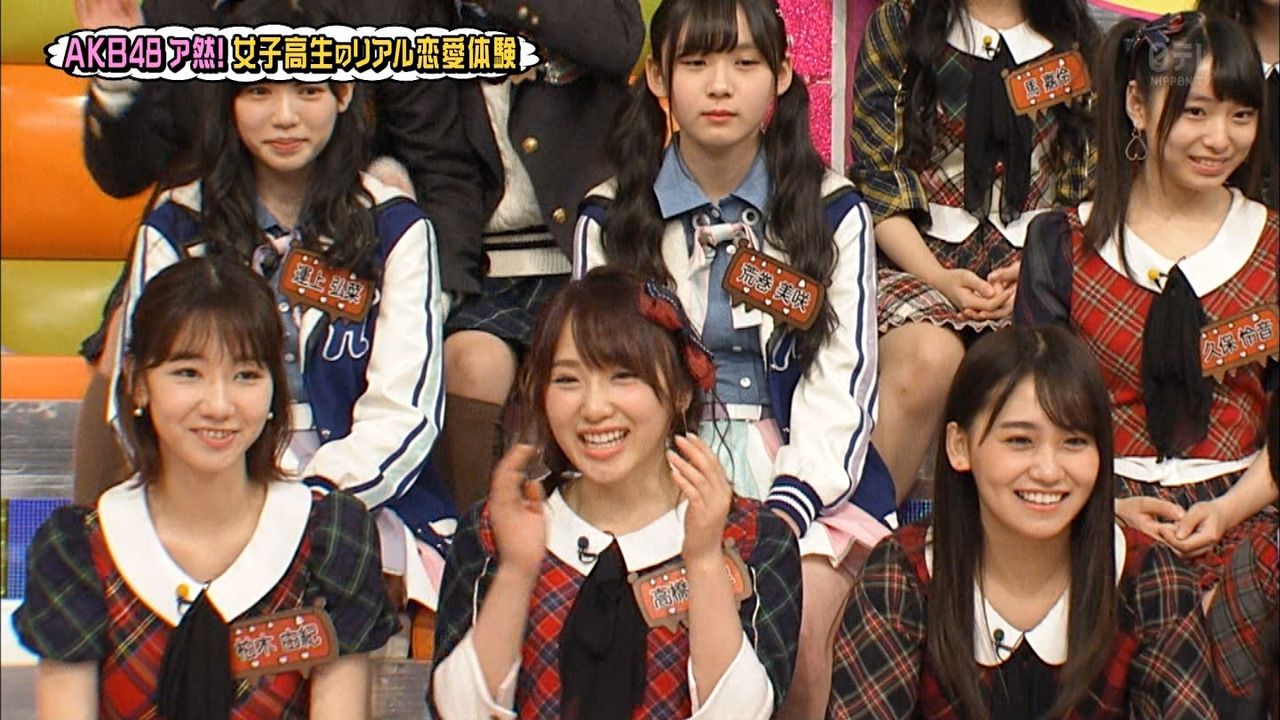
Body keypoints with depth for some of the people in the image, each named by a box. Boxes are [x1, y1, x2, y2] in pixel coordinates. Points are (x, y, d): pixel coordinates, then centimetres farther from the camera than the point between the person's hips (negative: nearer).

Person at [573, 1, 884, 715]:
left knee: (796, 631, -26)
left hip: (808, 470, 0)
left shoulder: (834, 212, 4)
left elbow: (840, 392, -2)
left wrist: (783, 512, -19)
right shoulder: (610, 219, 6)